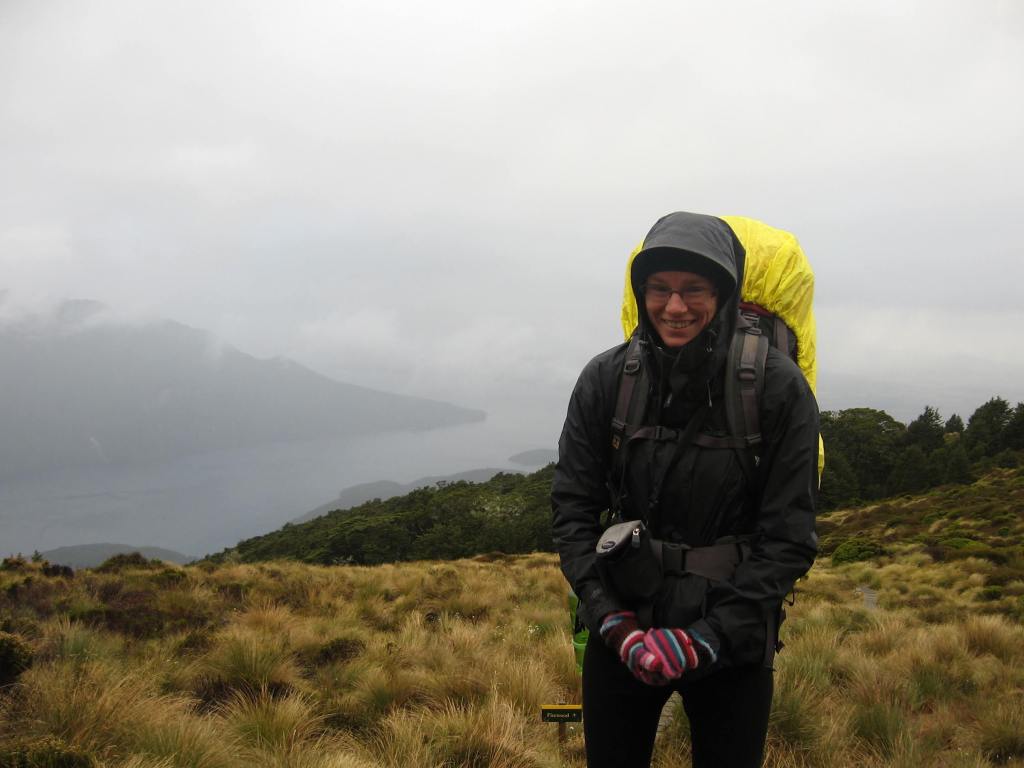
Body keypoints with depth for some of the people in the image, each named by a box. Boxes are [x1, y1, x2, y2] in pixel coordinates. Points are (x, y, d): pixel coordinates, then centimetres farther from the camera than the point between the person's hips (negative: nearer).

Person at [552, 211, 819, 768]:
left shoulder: (778, 388, -11)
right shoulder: (605, 379, -5)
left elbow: (788, 538, -9)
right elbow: (572, 509, -1)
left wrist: (707, 638, -16)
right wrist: (613, 619, -13)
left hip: (733, 641, -2)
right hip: (620, 632, 2)